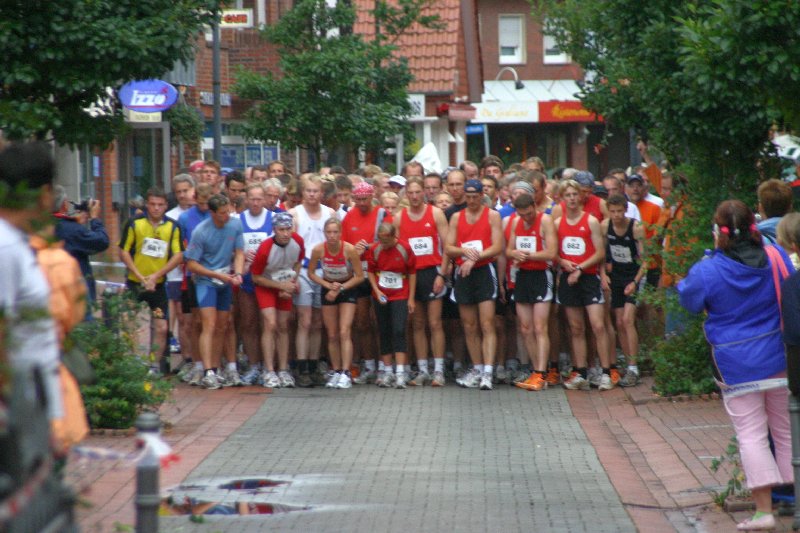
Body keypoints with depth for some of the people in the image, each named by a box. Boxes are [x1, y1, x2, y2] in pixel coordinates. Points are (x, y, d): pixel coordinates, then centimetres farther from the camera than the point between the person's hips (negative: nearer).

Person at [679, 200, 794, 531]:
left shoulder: (706, 272, -15)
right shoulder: (775, 257, -6)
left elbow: (688, 300, 4)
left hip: (736, 366, -3)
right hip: (779, 360, 3)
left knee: (750, 434, 1)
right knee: (785, 430, 14)